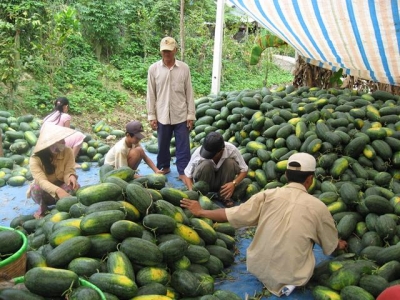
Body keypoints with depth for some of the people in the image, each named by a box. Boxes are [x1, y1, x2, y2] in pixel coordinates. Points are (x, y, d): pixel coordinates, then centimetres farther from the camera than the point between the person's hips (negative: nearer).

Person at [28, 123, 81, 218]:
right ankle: (43, 207, -2)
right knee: (37, 187, -35)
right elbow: (41, 181, -40)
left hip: (61, 188, 1)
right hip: (45, 190, -1)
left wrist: (71, 176, -51)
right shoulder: (35, 159, -27)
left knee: (74, 186, -32)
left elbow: (68, 171, -25)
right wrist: (58, 191, -59)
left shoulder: (68, 152, -19)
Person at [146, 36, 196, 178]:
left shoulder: (184, 68, -3)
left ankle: (183, 171, 14)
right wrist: (151, 116, -1)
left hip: (181, 115, -1)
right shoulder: (153, 69, -2)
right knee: (163, 144, 15)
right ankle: (164, 167, 34)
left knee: (183, 146, 3)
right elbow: (151, 94, 1)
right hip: (162, 115, 1)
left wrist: (191, 115, -2)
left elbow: (189, 93, 0)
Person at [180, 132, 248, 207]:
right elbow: (187, 175, -20)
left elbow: (244, 170, -15)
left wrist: (234, 183, -33)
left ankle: (226, 197, -11)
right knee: (206, 165, -33)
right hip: (204, 183, -1)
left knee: (231, 163, -29)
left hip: (223, 182, 2)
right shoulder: (198, 152, -28)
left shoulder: (231, 150, -26)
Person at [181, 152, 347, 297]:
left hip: (258, 268, 2)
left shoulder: (267, 195, -9)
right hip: (293, 276, -2)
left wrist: (200, 212, 8)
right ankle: (289, 281, 7)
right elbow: (331, 246, 6)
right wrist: (340, 245, 30)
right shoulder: (318, 207, -10)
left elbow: (232, 215, -6)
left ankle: (270, 278, 13)